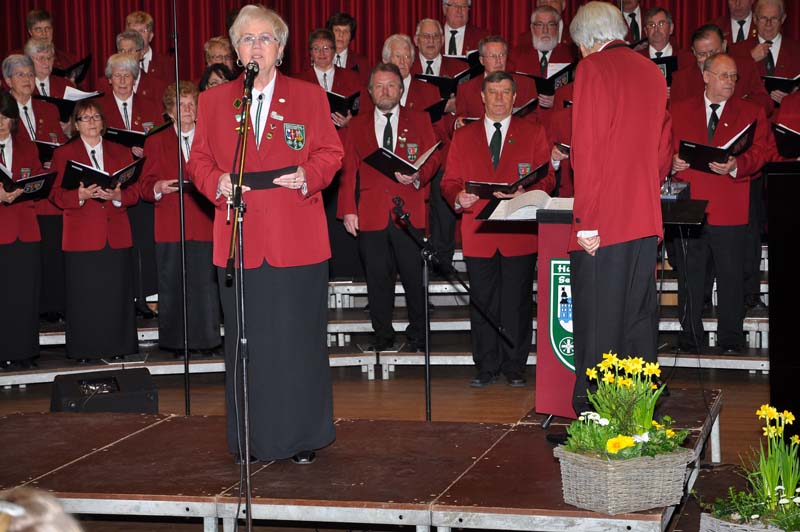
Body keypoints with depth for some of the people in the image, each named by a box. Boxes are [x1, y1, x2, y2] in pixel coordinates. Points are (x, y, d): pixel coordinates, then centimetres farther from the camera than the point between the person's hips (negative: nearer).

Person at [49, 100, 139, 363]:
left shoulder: (120, 152, 16)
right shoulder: (63, 154, 8)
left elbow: (134, 191, 10)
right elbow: (56, 194, 1)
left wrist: (118, 196, -12)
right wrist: (80, 196, -18)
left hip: (116, 235, 2)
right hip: (81, 237, -2)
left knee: (117, 294, 0)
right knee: (84, 295, -4)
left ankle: (119, 347, 8)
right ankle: (84, 350, 3)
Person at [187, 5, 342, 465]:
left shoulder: (309, 96, 7)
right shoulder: (213, 101, 11)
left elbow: (330, 153, 6)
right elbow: (199, 160, 11)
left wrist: (308, 176, -14)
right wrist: (217, 182, -10)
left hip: (297, 239, -1)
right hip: (239, 240, 2)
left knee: (300, 337, 3)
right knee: (247, 340, 5)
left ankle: (304, 435, 14)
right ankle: (253, 438, 15)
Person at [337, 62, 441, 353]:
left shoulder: (419, 119, 12)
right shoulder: (358, 124, 14)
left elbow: (432, 158, 7)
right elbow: (348, 170, 10)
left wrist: (417, 175, -15)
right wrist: (348, 209, 1)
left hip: (409, 211, -1)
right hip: (371, 214, 1)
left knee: (415, 276, -1)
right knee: (378, 277, 4)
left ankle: (417, 335, 11)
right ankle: (383, 336, 14)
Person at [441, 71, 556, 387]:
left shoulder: (533, 133, 10)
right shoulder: (463, 137, 15)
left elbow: (546, 180, 4)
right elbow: (450, 181, 11)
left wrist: (524, 193, -16)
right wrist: (458, 197, -12)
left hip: (519, 233, -1)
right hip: (478, 233, 1)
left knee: (517, 302, 0)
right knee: (482, 303, 3)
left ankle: (514, 367, 9)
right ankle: (486, 367, 12)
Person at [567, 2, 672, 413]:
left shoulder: (593, 68, -7)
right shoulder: (651, 71, 13)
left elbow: (587, 147, -14)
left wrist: (586, 219, -13)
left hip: (602, 223, -6)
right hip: (645, 216, 6)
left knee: (598, 321, -2)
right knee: (638, 315, 12)